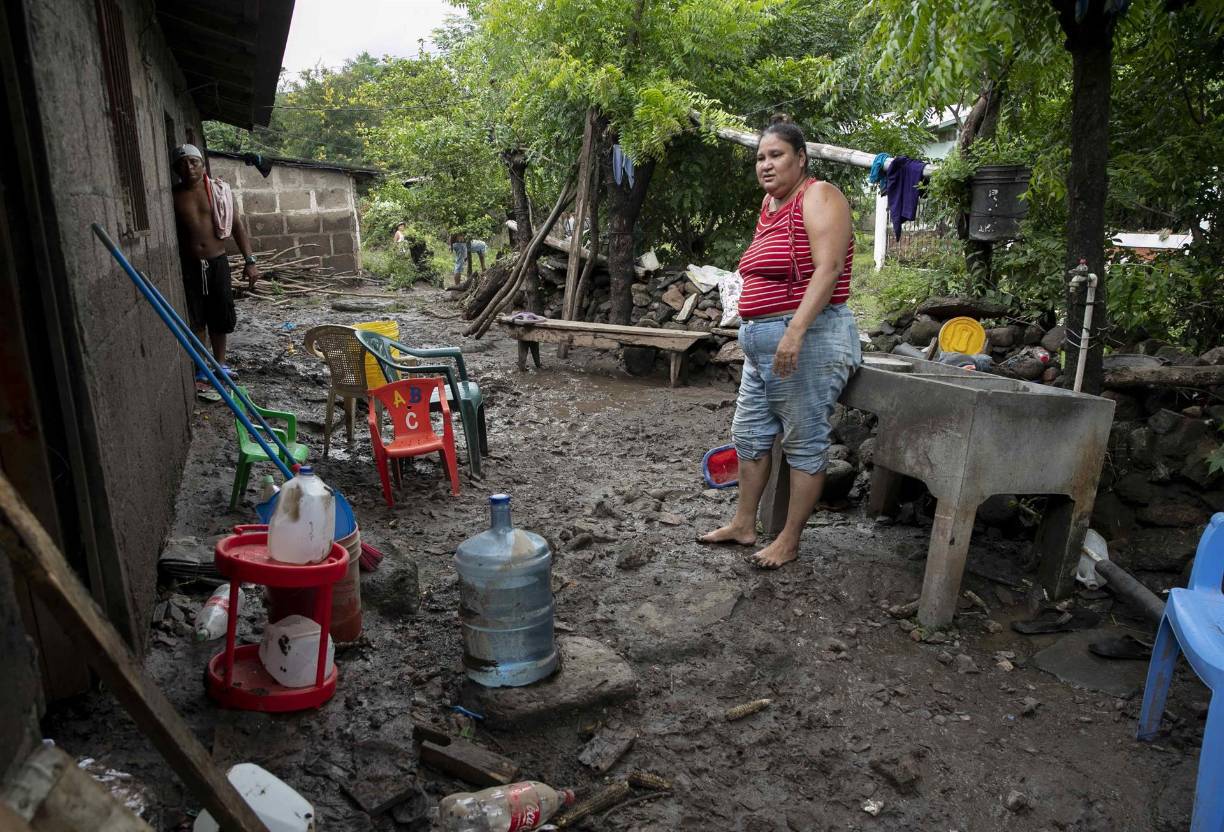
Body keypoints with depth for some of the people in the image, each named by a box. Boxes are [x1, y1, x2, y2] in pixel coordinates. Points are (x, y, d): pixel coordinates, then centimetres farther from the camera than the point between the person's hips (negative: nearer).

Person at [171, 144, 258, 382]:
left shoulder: (220, 190, 1)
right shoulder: (173, 196, -1)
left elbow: (237, 225, 1)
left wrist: (249, 260, -6)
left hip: (217, 262, 1)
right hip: (188, 266, -1)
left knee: (220, 318, 11)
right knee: (194, 321, 2)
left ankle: (220, 364, 28)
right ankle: (198, 371, 13)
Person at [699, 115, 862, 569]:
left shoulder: (819, 197, -9)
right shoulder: (769, 203, 16)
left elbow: (828, 267, -20)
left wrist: (795, 331, -29)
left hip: (809, 339, -10)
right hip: (762, 343, 10)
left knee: (804, 443, 0)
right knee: (749, 433, 15)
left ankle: (789, 541, 11)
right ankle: (743, 525, 28)